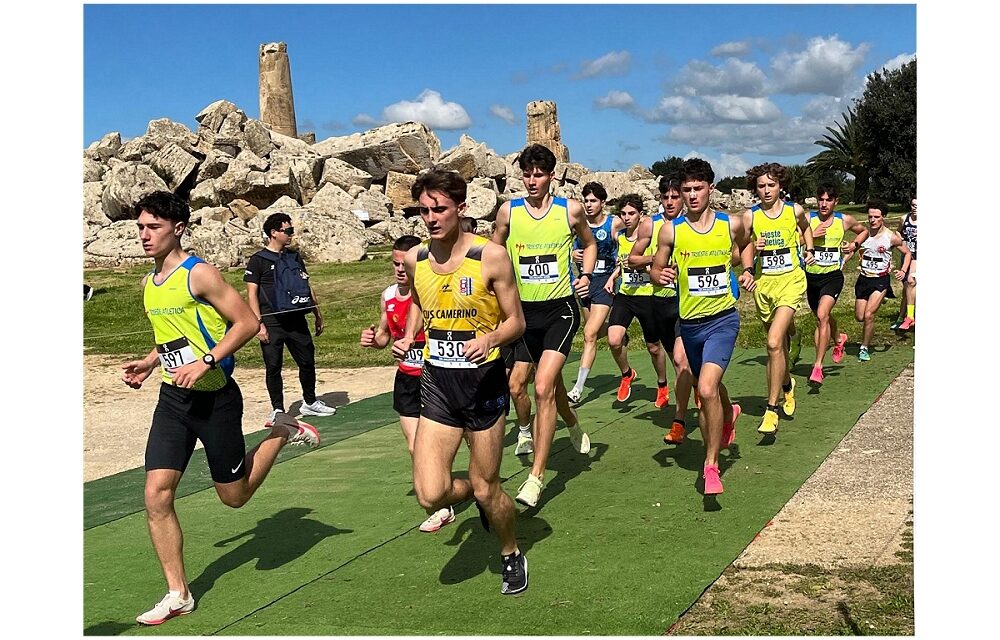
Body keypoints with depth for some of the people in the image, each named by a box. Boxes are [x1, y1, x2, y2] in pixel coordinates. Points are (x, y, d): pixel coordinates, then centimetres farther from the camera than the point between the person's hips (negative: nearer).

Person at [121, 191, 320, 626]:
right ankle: (178, 595, 6)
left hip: (214, 397, -6)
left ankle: (283, 434, 31)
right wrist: (149, 363, 9)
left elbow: (247, 322, -16)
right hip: (173, 399, 6)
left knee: (234, 495, 7)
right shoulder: (149, 285, 10)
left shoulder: (199, 274, -13)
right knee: (156, 495, -6)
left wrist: (205, 362, -24)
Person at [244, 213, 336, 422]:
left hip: (297, 320, 5)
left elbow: (307, 286, 18)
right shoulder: (258, 260, -2)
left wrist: (318, 316, 15)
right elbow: (251, 294, -6)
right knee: (273, 367, 0)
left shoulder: (295, 257, 14)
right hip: (272, 323, -5)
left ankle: (310, 402, 26)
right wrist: (258, 324, -13)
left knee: (307, 361, 10)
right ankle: (277, 409, 10)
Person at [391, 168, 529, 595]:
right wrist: (408, 337, 3)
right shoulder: (414, 259, 1)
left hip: (483, 380, -3)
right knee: (430, 495, -7)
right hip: (437, 383, 4)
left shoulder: (490, 256, -13)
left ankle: (511, 554, 38)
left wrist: (489, 339, -26)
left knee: (486, 488, 7)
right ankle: (478, 493, 29)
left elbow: (516, 321, -6)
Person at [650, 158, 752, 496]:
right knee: (708, 387, 21)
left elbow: (747, 246, 21)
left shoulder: (732, 224, -3)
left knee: (707, 389, -21)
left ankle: (711, 464, -7)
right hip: (690, 322, 3)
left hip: (723, 318, -3)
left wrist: (747, 271, 7)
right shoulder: (671, 230, -4)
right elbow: (655, 269, 5)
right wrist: (661, 275, -16)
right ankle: (728, 413, 57)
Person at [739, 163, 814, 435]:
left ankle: (772, 409, -15)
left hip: (791, 281, -3)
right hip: (764, 283, 3)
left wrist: (810, 250, 12)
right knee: (779, 343, 16)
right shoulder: (750, 216, -2)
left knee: (775, 342, -19)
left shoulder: (794, 210, -1)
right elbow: (742, 248, 6)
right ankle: (787, 385, 47)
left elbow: (805, 227, 23)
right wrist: (752, 252, -14)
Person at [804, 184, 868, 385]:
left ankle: (818, 366, -22)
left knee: (822, 315, -23)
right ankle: (839, 339, 55)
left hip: (833, 275, -2)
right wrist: (812, 235, -19)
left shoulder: (845, 220, 2)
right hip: (811, 276, 2)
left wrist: (854, 245, 4)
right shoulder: (807, 218, -3)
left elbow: (864, 231, 21)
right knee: (823, 317, 20)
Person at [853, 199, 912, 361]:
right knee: (859, 317, 8)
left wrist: (903, 271, -6)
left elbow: (907, 252, 7)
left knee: (868, 315, -15)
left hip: (881, 280, -4)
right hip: (864, 279, 4)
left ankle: (864, 348, 2)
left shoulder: (891, 237, -8)